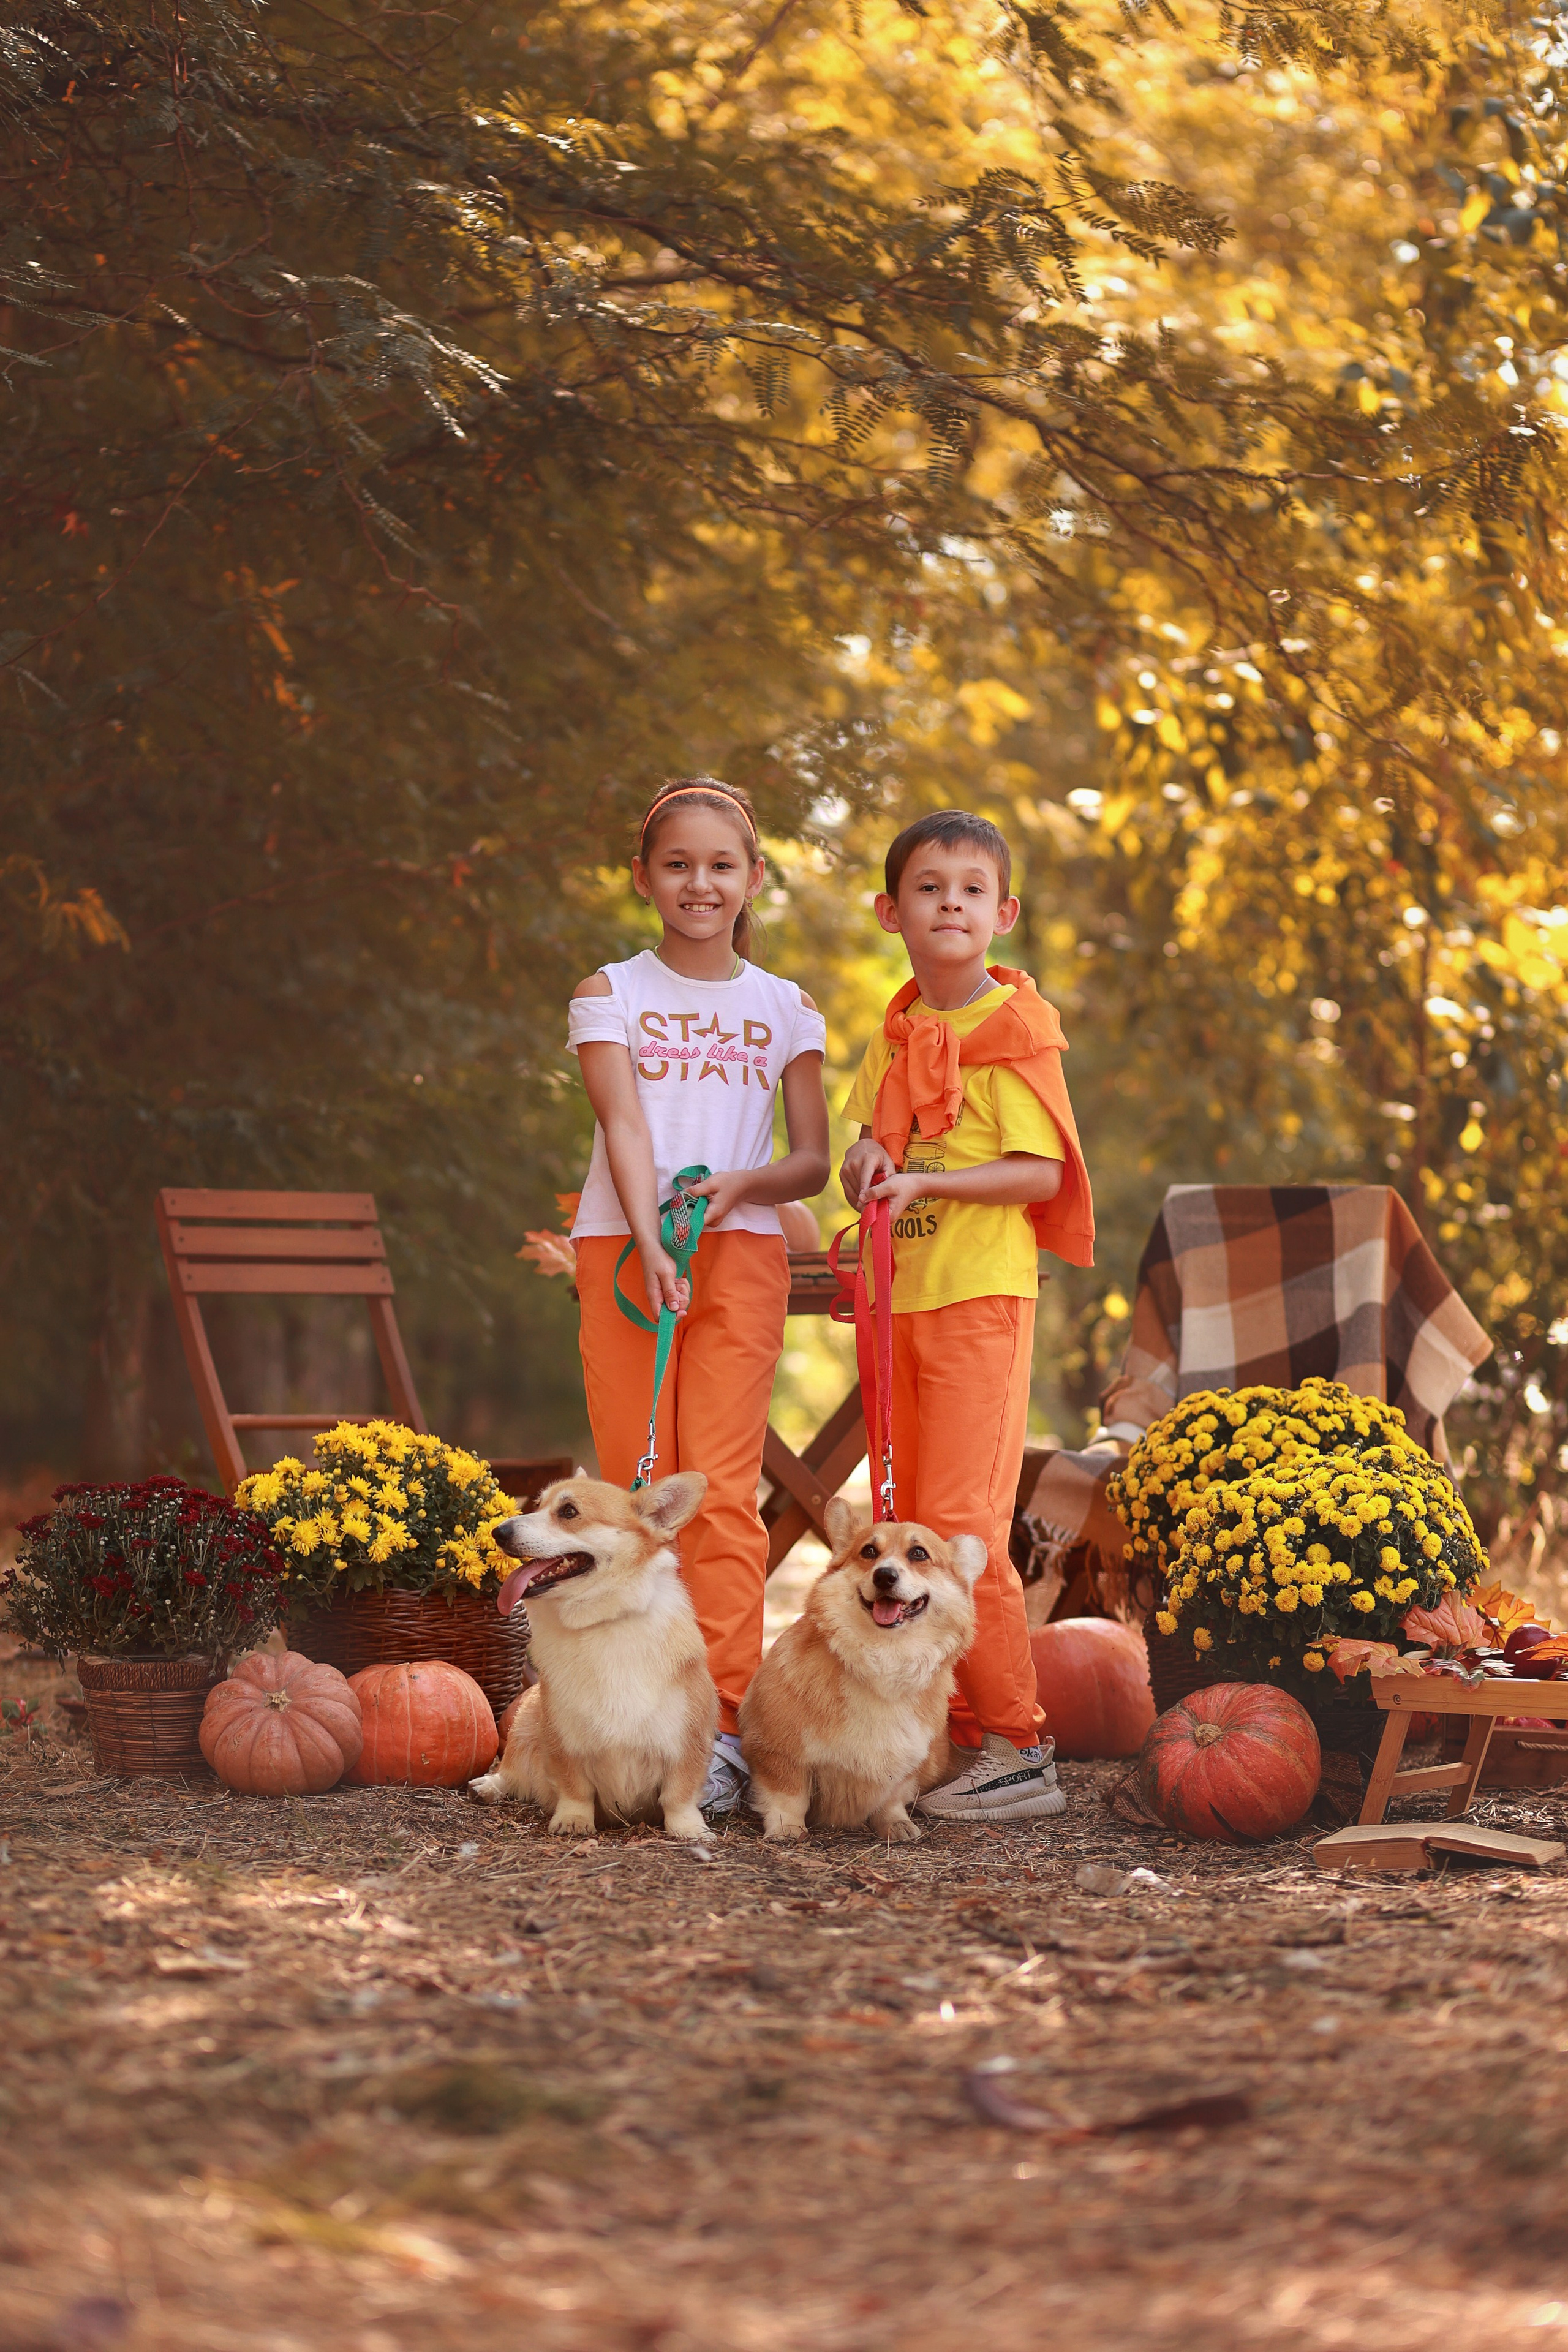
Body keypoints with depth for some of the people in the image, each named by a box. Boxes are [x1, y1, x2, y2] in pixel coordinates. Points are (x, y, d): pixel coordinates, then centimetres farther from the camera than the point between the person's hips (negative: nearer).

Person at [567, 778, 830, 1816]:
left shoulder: (784, 1008, 11)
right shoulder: (612, 993, 7)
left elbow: (813, 1161, 9)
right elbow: (624, 1123, -8)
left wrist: (740, 1183, -13)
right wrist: (650, 1243, -23)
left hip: (740, 1253, 0)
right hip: (624, 1249, 0)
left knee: (722, 1487, -11)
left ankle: (724, 1727, -15)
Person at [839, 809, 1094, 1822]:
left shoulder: (1016, 1029, -7)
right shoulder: (894, 1038, 15)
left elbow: (1042, 1173, -12)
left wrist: (927, 1181, -21)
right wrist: (867, 1160, -3)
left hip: (981, 1294, -8)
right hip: (898, 1300, 8)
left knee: (961, 1518, -13)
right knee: (908, 1523, 8)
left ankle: (1020, 1748, -8)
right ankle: (959, 1736, 16)